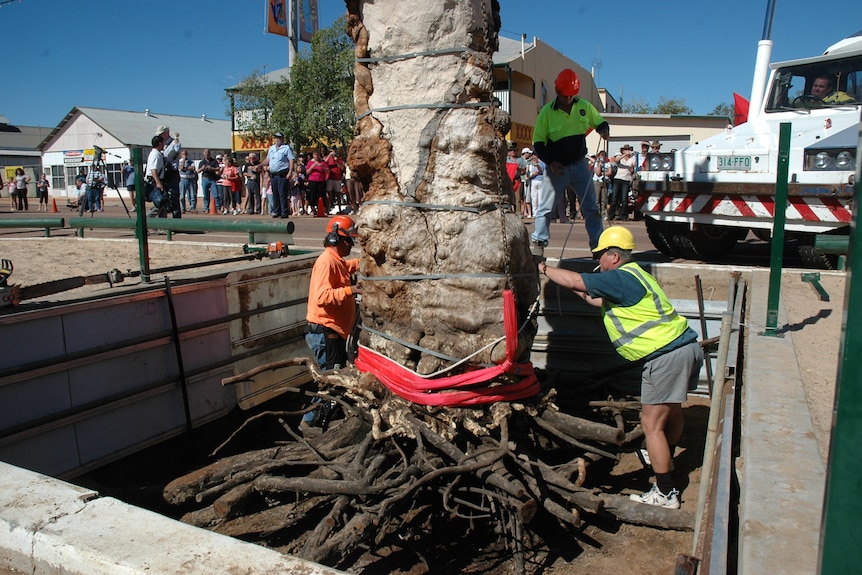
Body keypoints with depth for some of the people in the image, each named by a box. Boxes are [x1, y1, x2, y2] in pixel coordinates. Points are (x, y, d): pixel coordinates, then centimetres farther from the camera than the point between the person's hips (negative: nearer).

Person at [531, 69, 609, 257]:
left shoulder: (584, 106, 1)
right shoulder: (547, 111, -7)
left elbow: (600, 122, 16)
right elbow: (537, 143, -6)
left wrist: (604, 130, -8)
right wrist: (550, 162, -18)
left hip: (580, 164, 3)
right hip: (556, 167, -2)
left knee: (591, 206, 3)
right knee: (546, 207, -2)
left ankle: (598, 244, 11)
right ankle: (538, 242, 9)